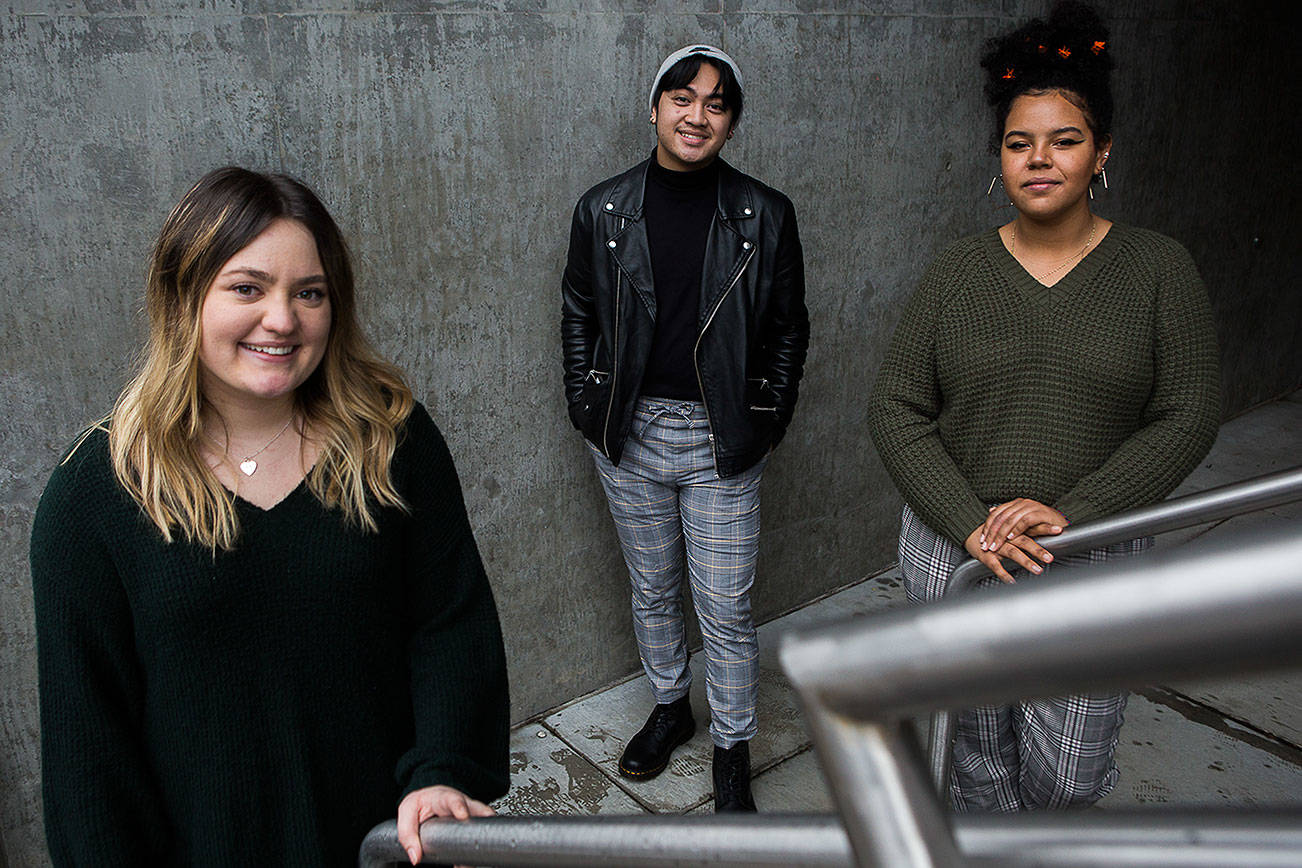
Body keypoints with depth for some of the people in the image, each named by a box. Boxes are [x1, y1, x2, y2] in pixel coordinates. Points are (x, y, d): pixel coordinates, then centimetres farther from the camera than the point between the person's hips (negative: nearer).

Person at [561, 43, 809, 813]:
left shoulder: (766, 216, -4)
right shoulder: (603, 210, 0)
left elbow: (788, 330, 3)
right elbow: (579, 315, 9)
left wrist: (768, 422, -2)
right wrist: (587, 404, 2)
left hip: (722, 442, -2)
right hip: (631, 435, 2)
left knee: (726, 610, 5)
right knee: (653, 590, 19)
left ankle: (733, 750, 27)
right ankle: (671, 707, 43)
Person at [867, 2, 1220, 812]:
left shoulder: (1158, 269, -3)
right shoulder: (957, 272, -1)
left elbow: (1187, 418, -6)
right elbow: (897, 410, -5)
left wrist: (1071, 513, -18)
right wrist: (970, 524, -17)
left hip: (1092, 560, -1)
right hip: (953, 550, 1)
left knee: (1068, 776, 7)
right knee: (978, 759, 16)